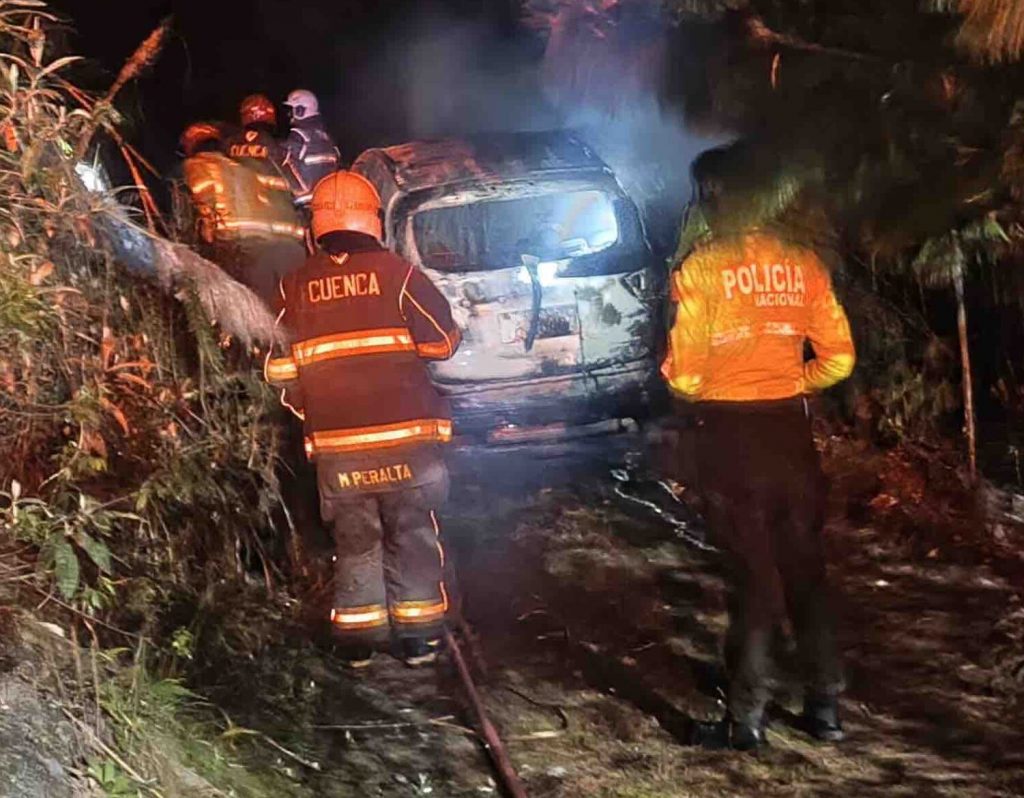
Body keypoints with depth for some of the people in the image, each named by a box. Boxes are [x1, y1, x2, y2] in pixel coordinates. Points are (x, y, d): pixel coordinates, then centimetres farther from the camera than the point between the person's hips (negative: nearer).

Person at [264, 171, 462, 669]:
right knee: (412, 538, 10)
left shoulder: (295, 287, 1)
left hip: (335, 446, 2)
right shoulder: (394, 271, -6)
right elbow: (443, 340, -2)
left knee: (355, 541, 14)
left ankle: (357, 643, 20)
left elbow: (279, 370, 1)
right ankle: (418, 638, 16)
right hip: (406, 439, -2)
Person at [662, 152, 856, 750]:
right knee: (805, 567, 15)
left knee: (753, 572, 6)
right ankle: (826, 705, 23)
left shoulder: (700, 269, -10)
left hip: (732, 435, -3)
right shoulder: (802, 263, 2)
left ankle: (748, 718, 12)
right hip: (791, 427, 3)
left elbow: (684, 374, -13)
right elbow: (837, 359, 1)